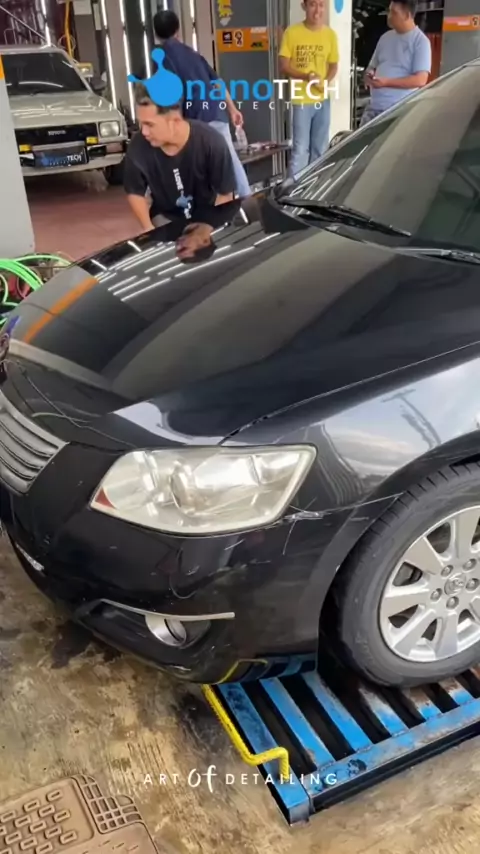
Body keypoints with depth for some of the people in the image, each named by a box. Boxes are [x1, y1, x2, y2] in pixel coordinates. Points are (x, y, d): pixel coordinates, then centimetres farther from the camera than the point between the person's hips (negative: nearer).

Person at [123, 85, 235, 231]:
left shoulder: (211, 142, -26)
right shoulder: (138, 146, -22)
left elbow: (225, 194, -15)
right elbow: (135, 192, -4)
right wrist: (148, 228, -14)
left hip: (208, 215, 0)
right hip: (166, 217, 0)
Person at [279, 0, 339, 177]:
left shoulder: (330, 34, 2)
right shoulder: (291, 32, -7)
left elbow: (333, 65, 11)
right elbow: (284, 66, -6)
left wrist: (326, 82, -12)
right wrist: (306, 76, -22)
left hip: (323, 99, 4)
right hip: (301, 99, -4)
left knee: (320, 148, 12)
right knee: (300, 148, -4)